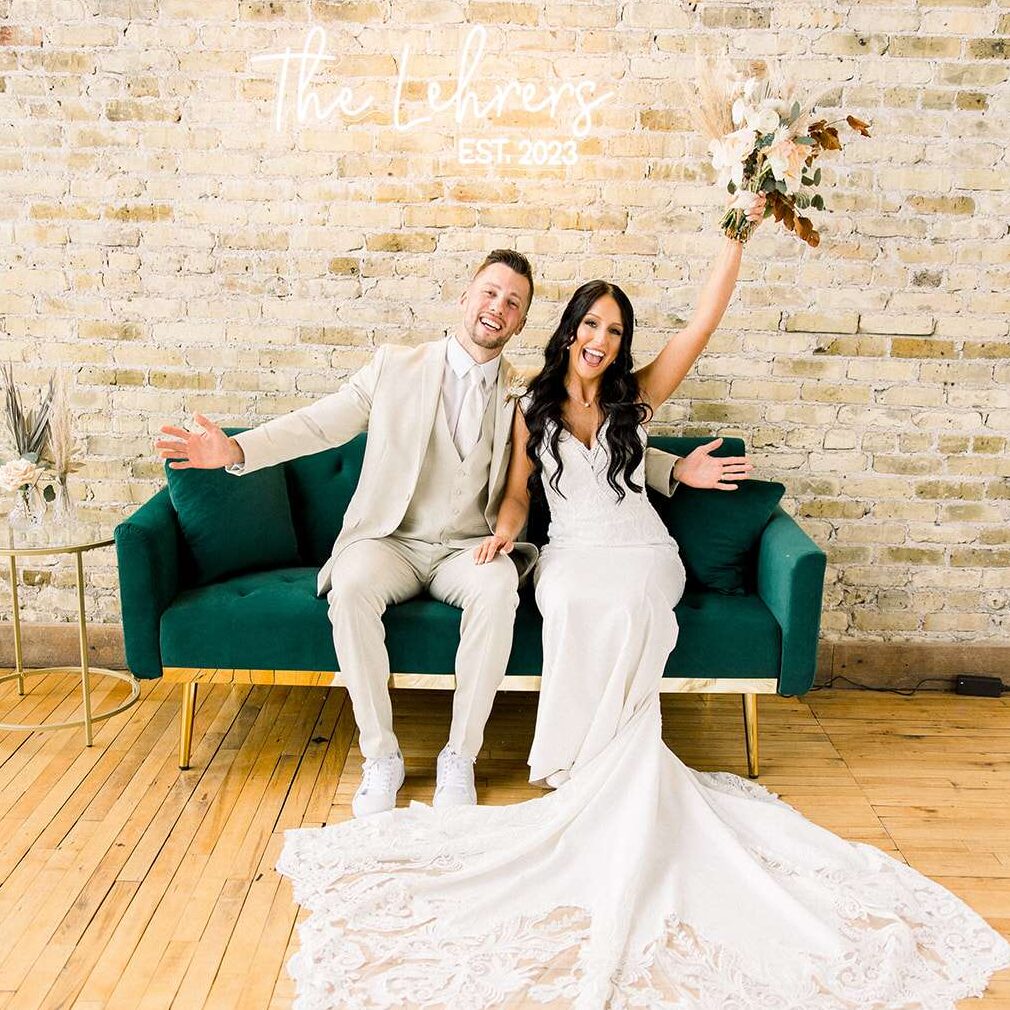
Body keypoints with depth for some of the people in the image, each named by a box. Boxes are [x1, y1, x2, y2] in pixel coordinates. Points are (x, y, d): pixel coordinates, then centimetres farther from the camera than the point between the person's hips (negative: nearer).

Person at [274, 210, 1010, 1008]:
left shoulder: (637, 396, 7)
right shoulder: (533, 411, 9)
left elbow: (705, 322, 1)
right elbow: (519, 492, 12)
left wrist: (737, 236, -2)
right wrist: (503, 531, -10)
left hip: (641, 553, 0)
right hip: (570, 554, 1)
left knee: (620, 609, -34)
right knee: (577, 606, -34)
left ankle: (595, 764, -22)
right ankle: (622, 764, -22)